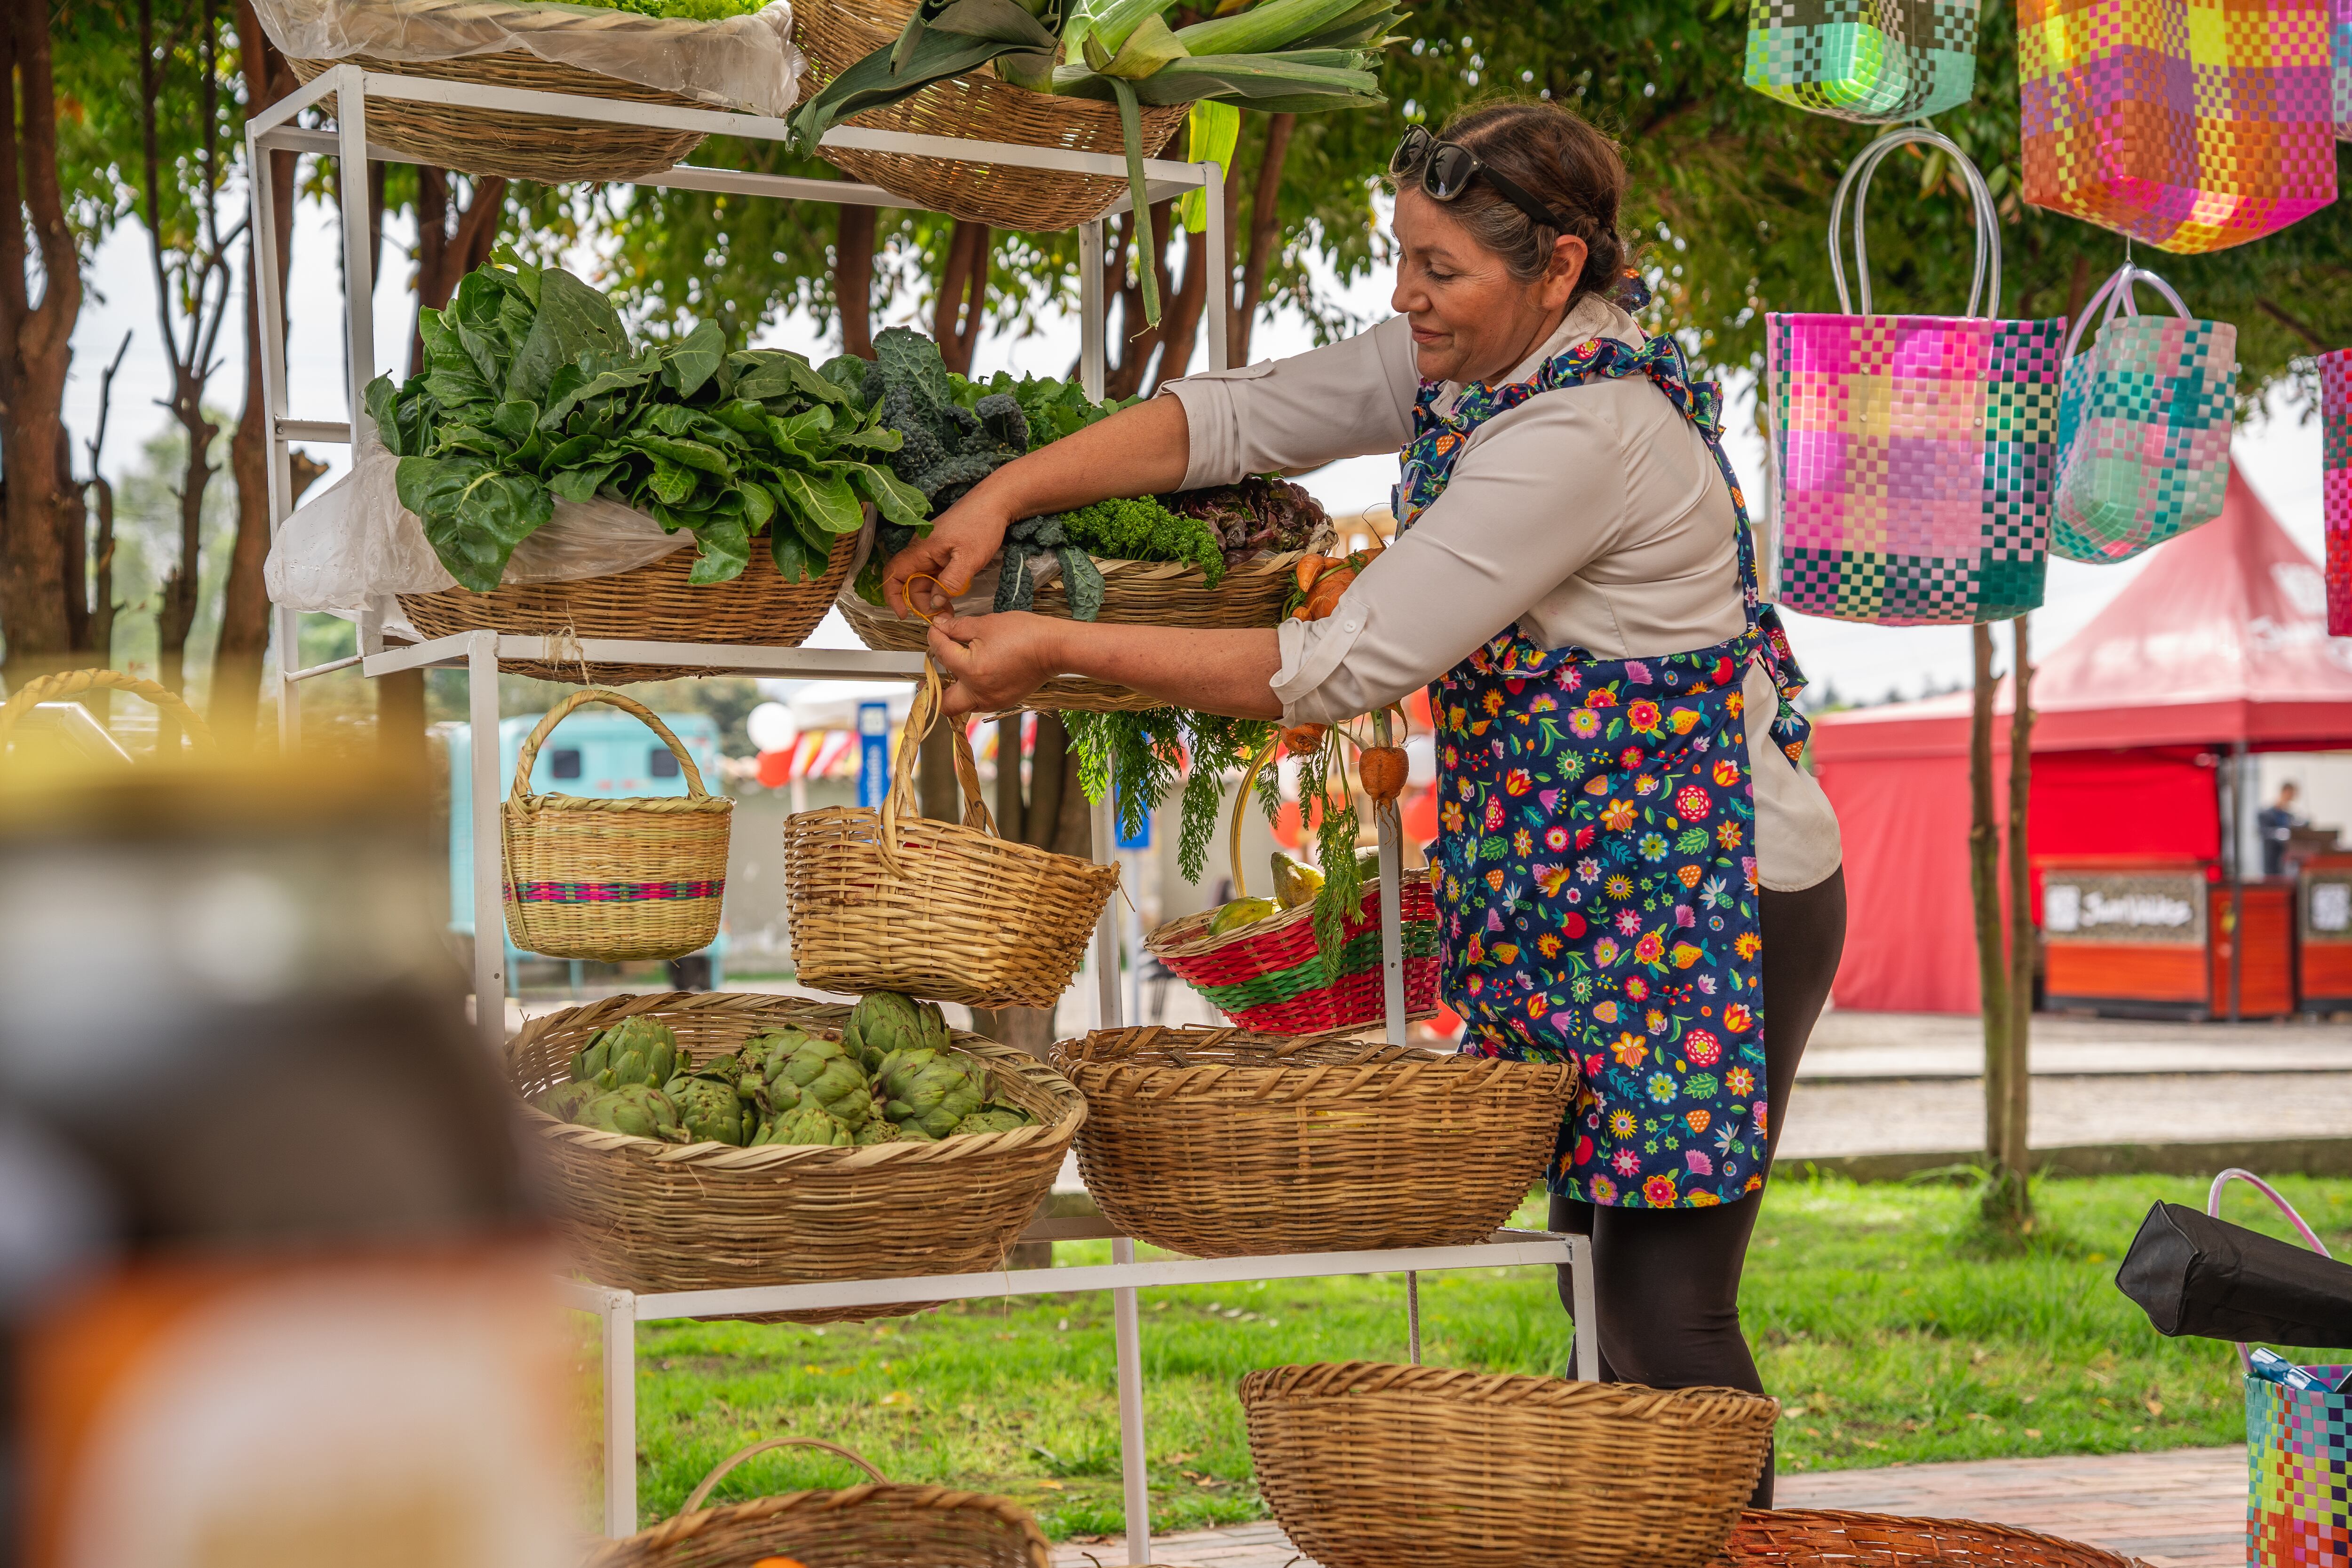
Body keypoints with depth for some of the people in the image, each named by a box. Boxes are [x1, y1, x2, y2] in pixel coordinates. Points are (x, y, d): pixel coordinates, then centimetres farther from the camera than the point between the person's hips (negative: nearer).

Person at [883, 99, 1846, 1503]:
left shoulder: (1583, 436, -25)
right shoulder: (1470, 365, 2)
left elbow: (1349, 665, -25)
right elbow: (1240, 414, 6)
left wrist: (1065, 650, -21)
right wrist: (1005, 495, -6)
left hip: (1707, 899, -9)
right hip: (1591, 896, 9)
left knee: (1664, 1307, -7)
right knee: (1600, 1278, 13)